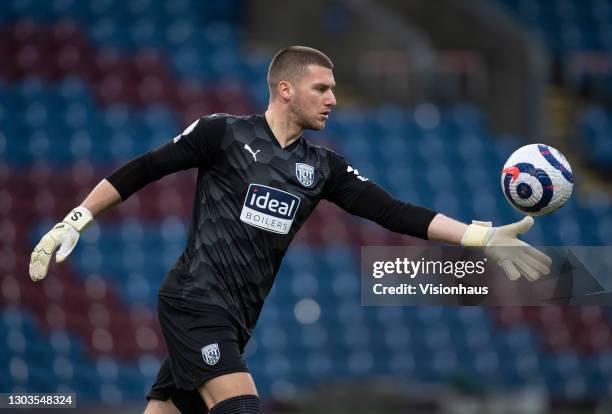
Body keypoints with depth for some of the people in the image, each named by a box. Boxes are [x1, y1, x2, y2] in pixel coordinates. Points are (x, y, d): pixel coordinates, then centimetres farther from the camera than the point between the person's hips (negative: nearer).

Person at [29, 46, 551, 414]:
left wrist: (482, 237, -6)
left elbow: (391, 211, 3)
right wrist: (74, 222, -3)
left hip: (234, 318, 6)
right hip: (195, 303, -6)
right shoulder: (224, 133, -5)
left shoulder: (322, 167, 9)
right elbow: (142, 170, 0)